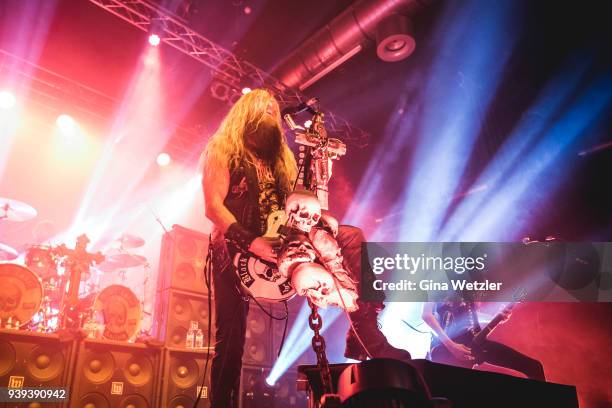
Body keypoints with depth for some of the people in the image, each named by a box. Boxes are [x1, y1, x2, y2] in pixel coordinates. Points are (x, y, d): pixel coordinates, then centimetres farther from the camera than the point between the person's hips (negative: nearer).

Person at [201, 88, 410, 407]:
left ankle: (365, 335, -19)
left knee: (351, 238, -12)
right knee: (230, 339, -5)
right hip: (235, 248, -4)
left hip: (275, 243, 5)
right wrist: (250, 242, -22)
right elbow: (213, 206, -9)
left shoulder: (280, 157, 21)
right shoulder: (223, 149, 3)